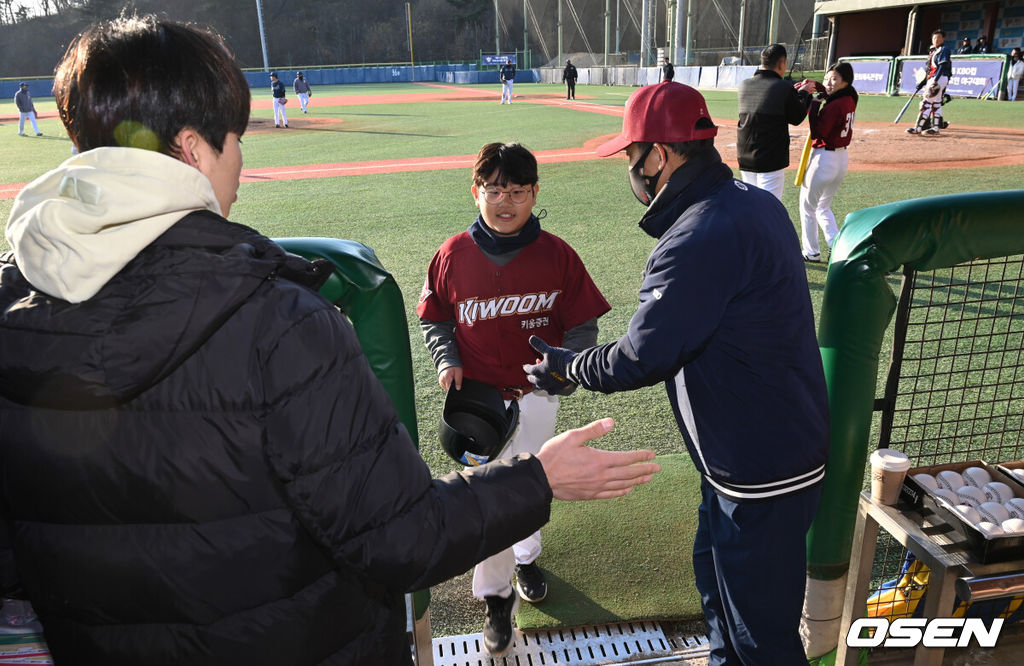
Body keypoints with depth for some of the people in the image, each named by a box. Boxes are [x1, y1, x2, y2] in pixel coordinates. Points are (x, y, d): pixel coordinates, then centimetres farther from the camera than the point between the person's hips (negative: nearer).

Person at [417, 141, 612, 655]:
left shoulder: (556, 254, -11)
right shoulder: (454, 255, -9)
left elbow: (583, 324, -6)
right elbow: (435, 320, 5)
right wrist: (446, 359, -12)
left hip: (537, 395, 1)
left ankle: (526, 557, 50)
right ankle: (495, 598, 25)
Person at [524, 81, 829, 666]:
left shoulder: (700, 239, -28)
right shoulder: (758, 205, 3)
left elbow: (640, 360, -24)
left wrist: (565, 367, -7)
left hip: (763, 473, -10)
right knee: (715, 574, 29)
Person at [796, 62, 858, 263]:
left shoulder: (835, 105, -22)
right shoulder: (849, 99, 5)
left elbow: (818, 133, -23)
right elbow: (831, 96, 24)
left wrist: (813, 104, -19)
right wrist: (815, 86, 8)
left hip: (824, 158, -9)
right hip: (842, 157, 9)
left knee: (807, 205, 8)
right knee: (823, 207, 21)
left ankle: (811, 252, 16)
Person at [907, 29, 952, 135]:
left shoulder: (944, 50, -6)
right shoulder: (933, 51, 20)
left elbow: (942, 66, -16)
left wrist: (935, 80, -25)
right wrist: (924, 82, 18)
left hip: (940, 78, -9)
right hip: (931, 79, 9)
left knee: (926, 102, -13)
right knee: (935, 104, 10)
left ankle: (918, 128, -17)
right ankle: (936, 127, 13)